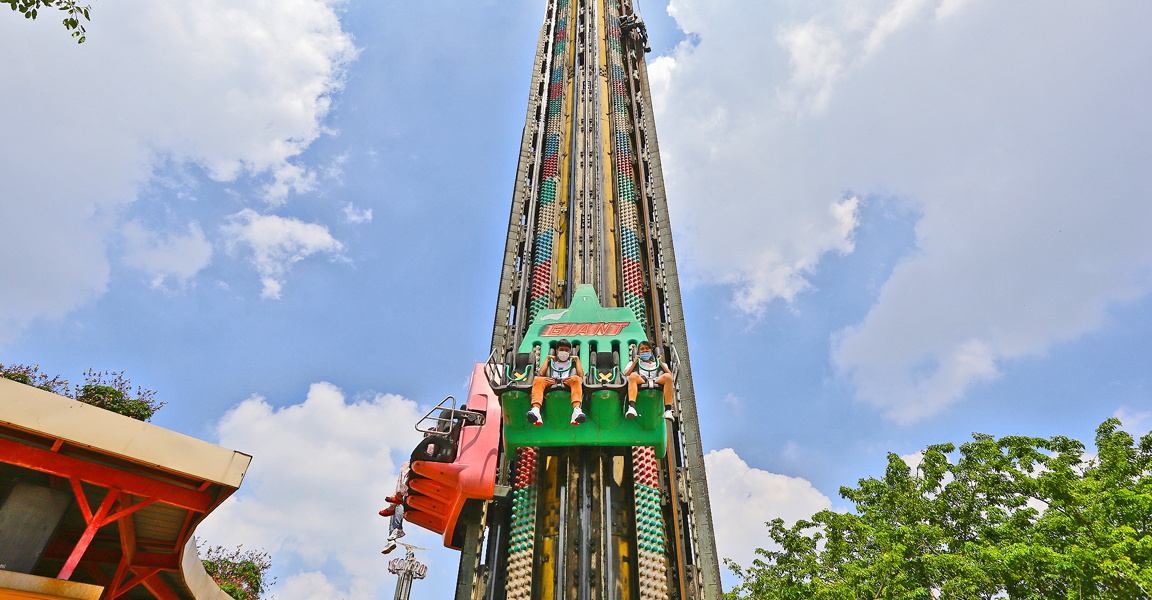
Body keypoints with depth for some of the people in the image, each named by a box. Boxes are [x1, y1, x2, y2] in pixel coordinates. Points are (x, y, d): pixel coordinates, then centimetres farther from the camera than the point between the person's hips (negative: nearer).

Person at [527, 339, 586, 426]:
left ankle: (576, 409, -59)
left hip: (568, 384, -1)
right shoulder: (551, 362, 37)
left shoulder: (573, 362, 36)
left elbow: (581, 375, 13)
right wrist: (547, 358, 25)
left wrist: (577, 359, 22)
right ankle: (535, 408, -54)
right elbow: (541, 373, 15)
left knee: (576, 379, -36)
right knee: (538, 380, -31)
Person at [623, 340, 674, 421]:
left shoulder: (657, 363, 35)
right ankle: (632, 407, -53)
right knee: (633, 375, -34)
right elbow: (626, 375, 14)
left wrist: (660, 362, 17)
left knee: (667, 376, -30)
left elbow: (670, 375, 19)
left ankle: (668, 410, -40)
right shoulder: (634, 363, 33)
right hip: (640, 383, -1)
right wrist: (635, 362, 14)